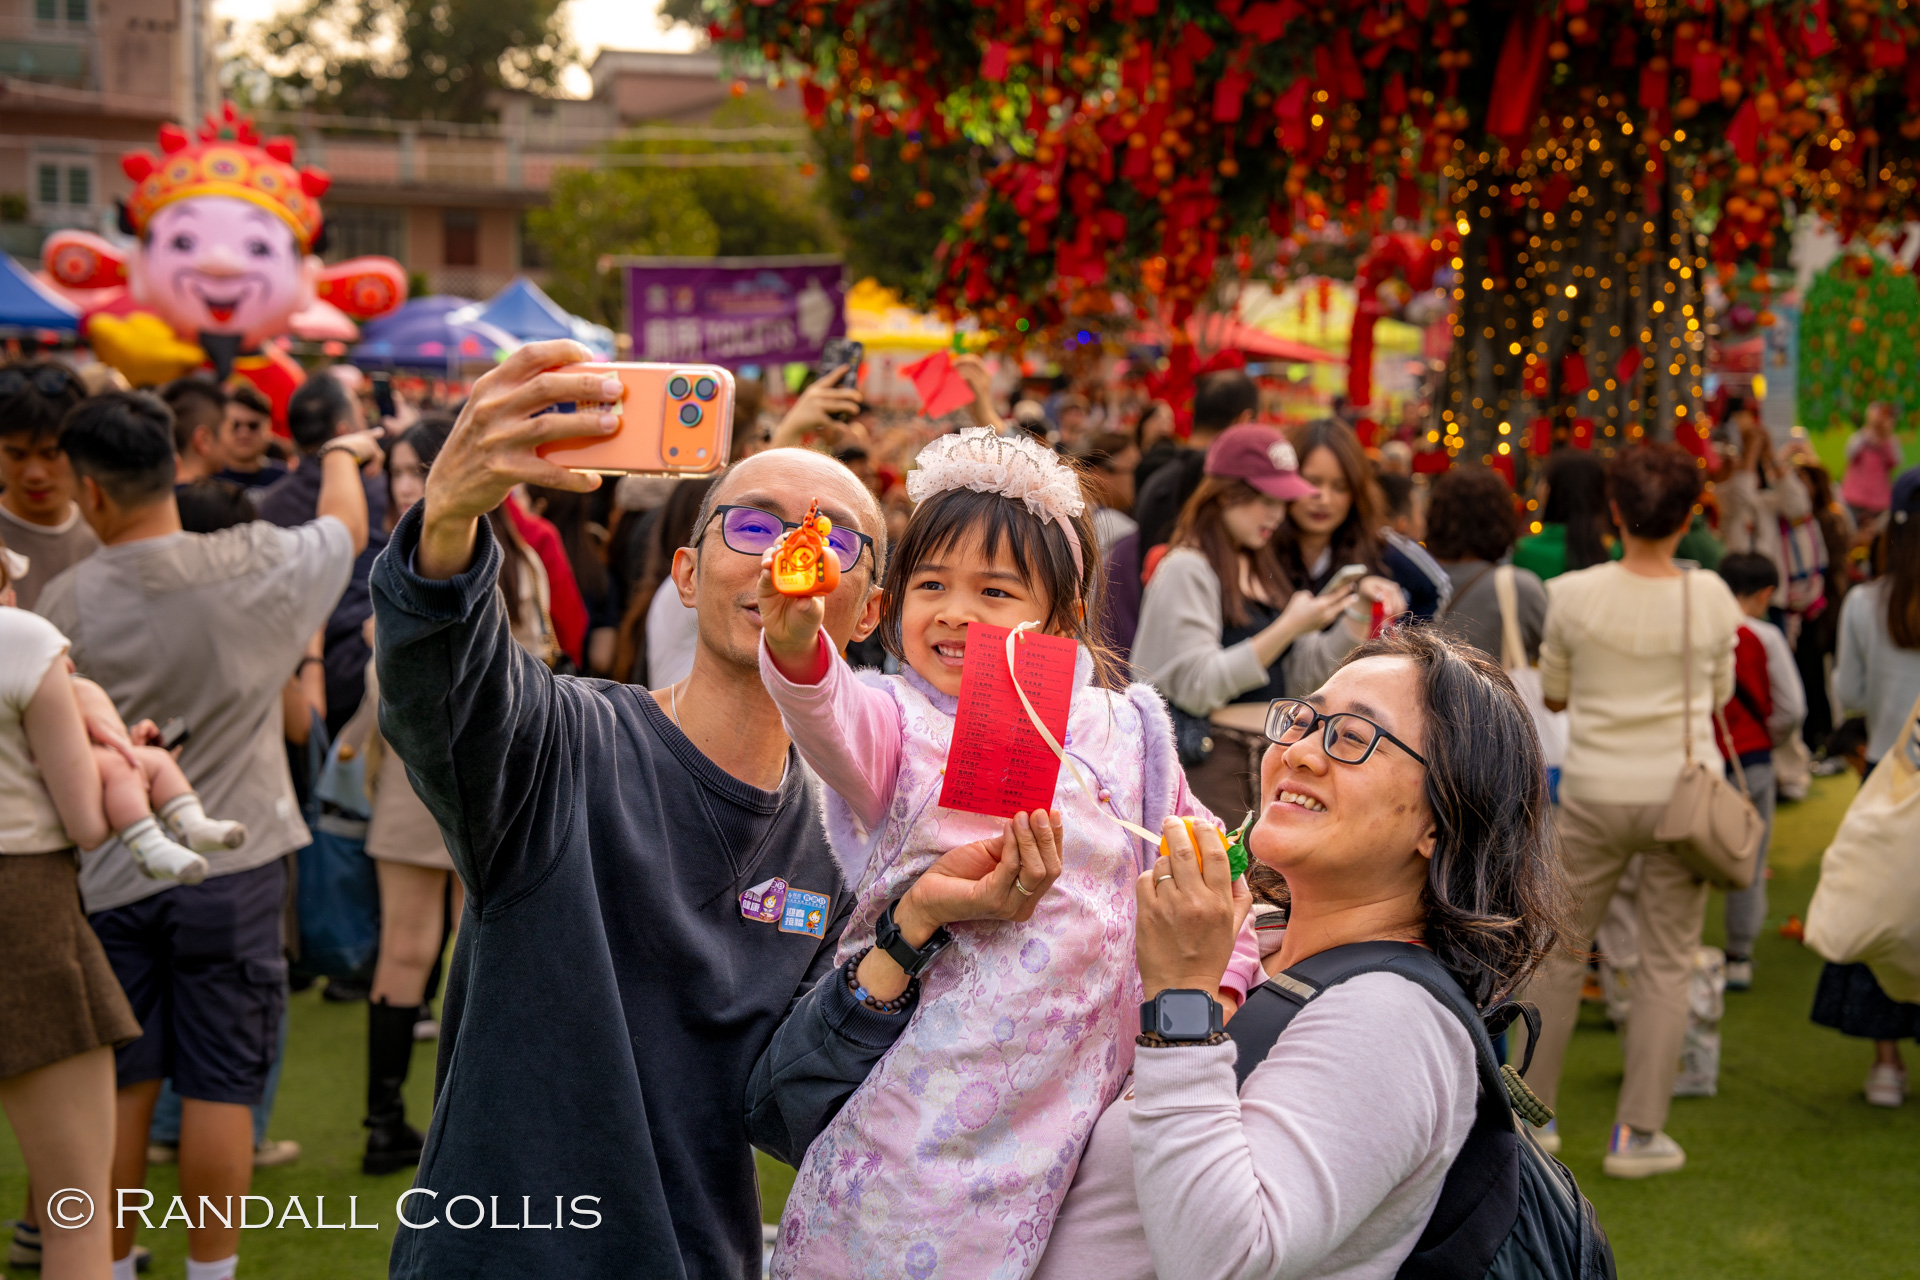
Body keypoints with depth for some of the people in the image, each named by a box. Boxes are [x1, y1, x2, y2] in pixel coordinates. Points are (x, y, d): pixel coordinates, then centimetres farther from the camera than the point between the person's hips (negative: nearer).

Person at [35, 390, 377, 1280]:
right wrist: (342, 454, 30)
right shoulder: (252, 566, -9)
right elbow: (346, 525, 12)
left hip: (112, 872, 2)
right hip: (229, 869, -1)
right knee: (219, 1088, 5)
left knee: (120, 1084, 13)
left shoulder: (64, 603, -8)